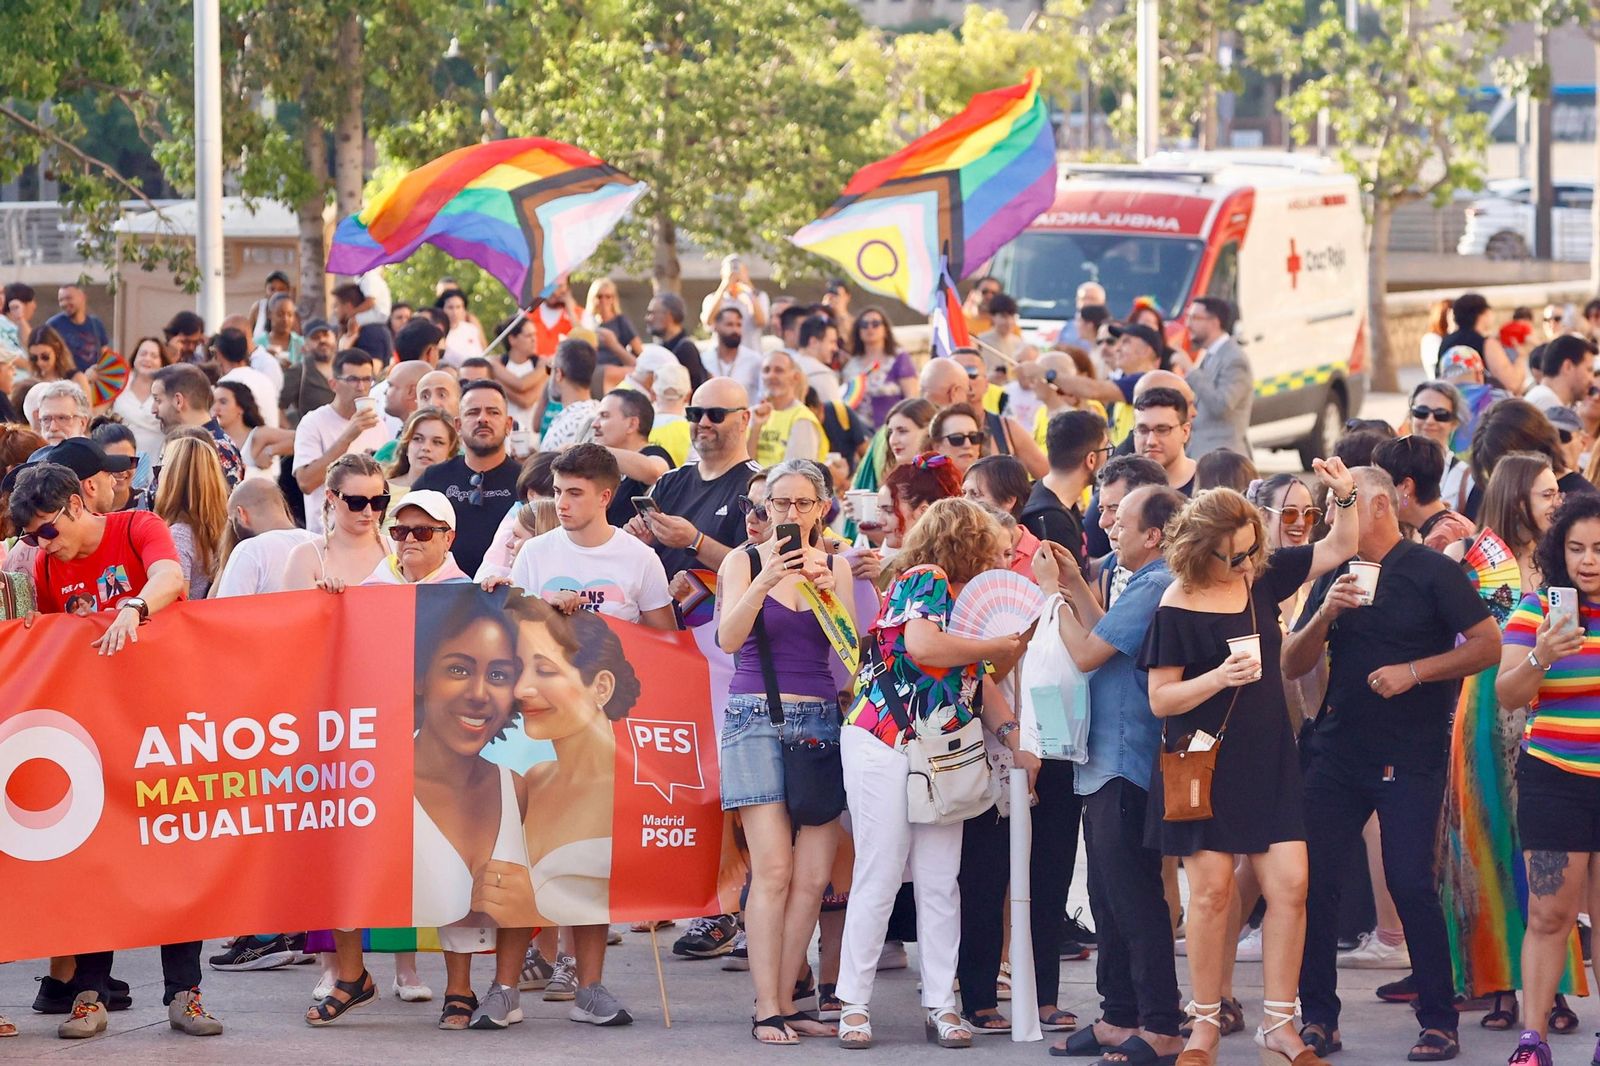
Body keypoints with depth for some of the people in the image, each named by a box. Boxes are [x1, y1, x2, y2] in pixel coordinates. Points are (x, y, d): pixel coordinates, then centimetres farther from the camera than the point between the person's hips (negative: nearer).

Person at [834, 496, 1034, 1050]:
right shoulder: (924, 581, -9)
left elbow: (978, 684, 19)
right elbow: (921, 645, -27)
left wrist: (1014, 739, 5)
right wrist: (998, 647, -14)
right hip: (884, 746, -8)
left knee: (941, 882, 5)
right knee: (879, 878, -6)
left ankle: (942, 1005, 9)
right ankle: (854, 1005, -1)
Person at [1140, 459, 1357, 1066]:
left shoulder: (1262, 577, 3)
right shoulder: (1177, 609, -11)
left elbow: (1340, 547, 11)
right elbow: (1160, 699, -9)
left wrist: (1345, 495, -7)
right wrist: (1217, 679, -24)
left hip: (1268, 759, 5)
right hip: (1205, 763, -5)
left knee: (1290, 885, -3)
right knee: (1211, 891, -2)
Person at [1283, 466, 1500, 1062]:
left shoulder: (1432, 572, -3)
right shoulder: (1334, 578, 12)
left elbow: (1488, 645, -8)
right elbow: (1292, 666, 7)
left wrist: (1413, 671, -15)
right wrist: (1325, 615, -10)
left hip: (1410, 756, -5)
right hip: (1338, 749, 5)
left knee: (1410, 882, -10)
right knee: (1313, 878, -1)